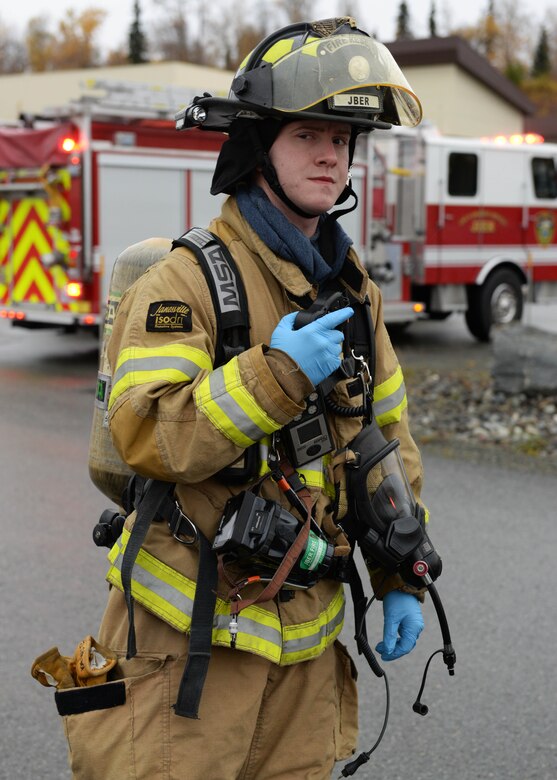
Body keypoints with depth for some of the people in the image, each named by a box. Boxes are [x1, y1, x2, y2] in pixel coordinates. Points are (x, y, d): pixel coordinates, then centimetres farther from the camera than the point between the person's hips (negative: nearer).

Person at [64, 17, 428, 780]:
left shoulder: (351, 292, 7)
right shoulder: (186, 281, -14)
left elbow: (388, 438, 14)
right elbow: (145, 437, -25)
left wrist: (399, 578, 12)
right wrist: (277, 375, -28)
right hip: (190, 633, -6)